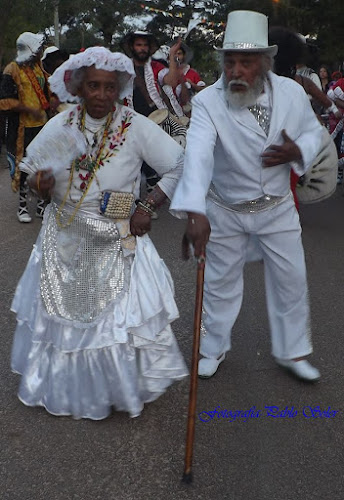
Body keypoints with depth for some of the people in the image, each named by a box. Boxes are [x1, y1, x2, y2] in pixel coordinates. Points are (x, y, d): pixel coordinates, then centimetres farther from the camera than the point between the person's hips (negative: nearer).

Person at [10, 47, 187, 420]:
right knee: (61, 315, 15)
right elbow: (31, 173, 7)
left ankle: (123, 388, 28)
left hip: (115, 243, -3)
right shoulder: (59, 127, -3)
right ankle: (64, 386, 39)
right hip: (64, 240, 3)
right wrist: (40, 184, -17)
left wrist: (148, 208, -12)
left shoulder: (137, 128, -11)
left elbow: (180, 167, -7)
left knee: (120, 316, 3)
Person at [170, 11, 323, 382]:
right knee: (220, 283, 13)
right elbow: (198, 155, -37)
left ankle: (291, 352, 33)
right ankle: (214, 348, 36)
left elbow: (312, 132, 5)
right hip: (225, 211, -2)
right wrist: (195, 212, -51)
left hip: (277, 208, 2)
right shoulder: (207, 101, -23)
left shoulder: (292, 93, -13)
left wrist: (298, 152, -20)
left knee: (291, 281, 11)